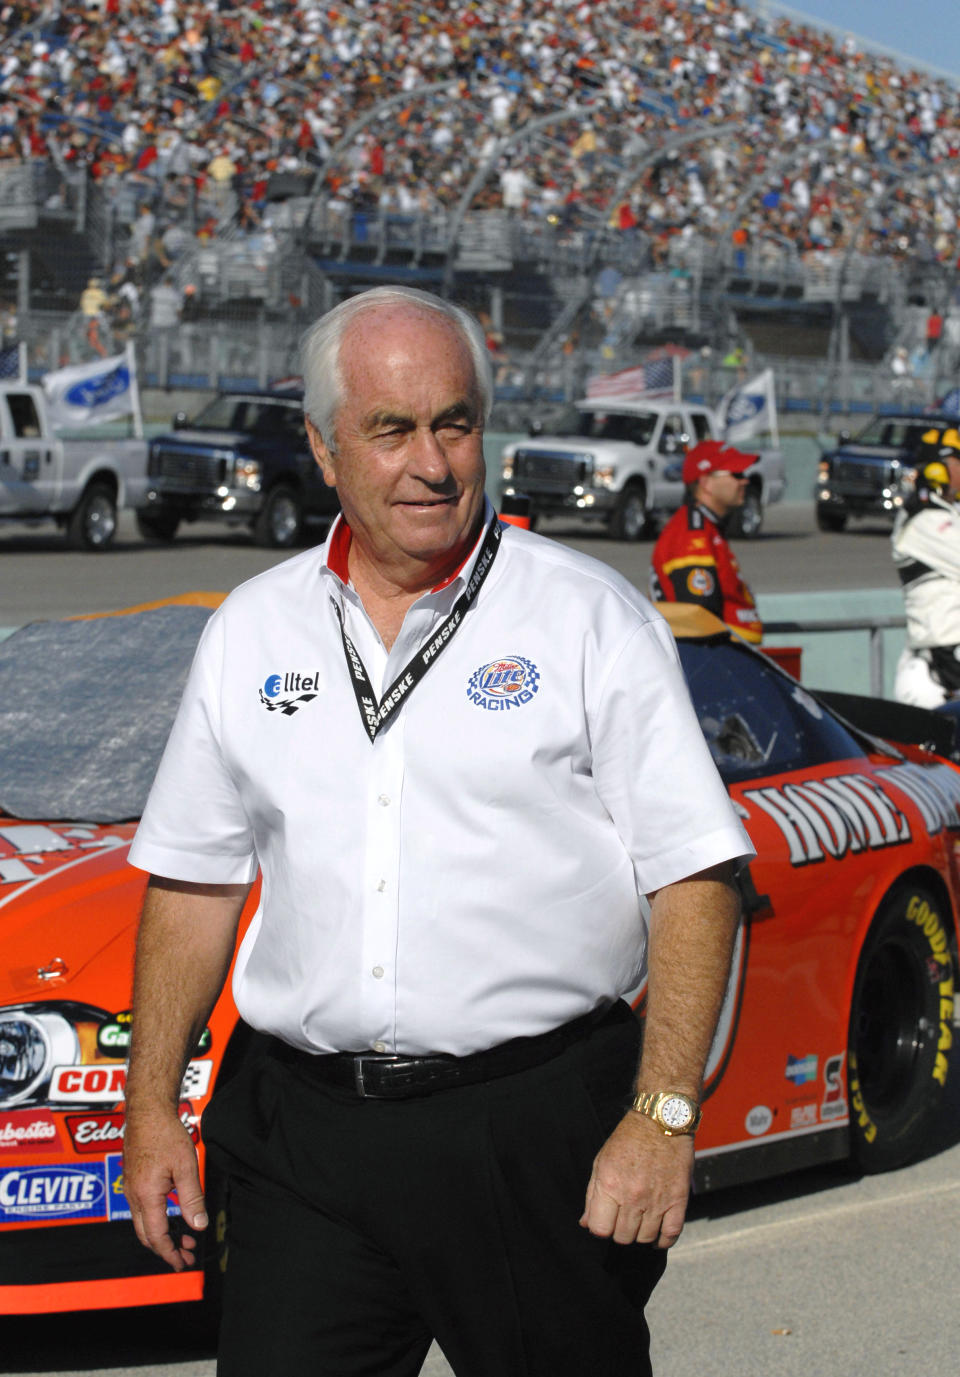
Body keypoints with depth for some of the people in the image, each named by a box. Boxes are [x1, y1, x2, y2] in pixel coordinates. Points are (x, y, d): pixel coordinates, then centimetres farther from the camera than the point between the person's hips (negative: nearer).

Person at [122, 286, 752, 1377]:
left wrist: (664, 1117, -13)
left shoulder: (591, 618, -1)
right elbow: (194, 880, 16)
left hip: (535, 1123, -3)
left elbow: (694, 875, -5)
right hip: (305, 1127, 3)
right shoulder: (250, 632, 11)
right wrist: (151, 1113, 12)